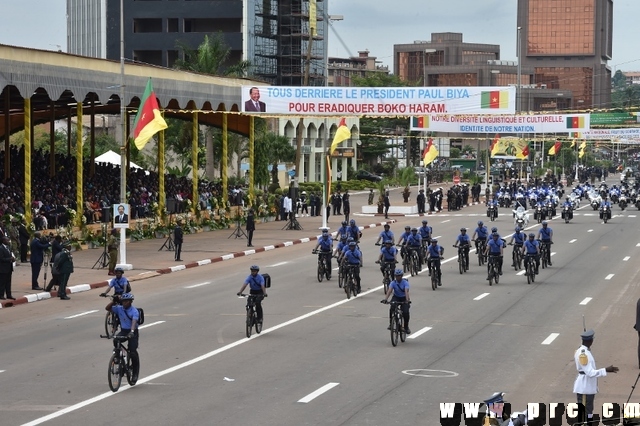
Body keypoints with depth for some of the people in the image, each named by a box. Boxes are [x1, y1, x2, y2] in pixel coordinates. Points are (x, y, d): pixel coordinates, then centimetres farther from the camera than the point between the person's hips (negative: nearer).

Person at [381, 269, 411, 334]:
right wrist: (385, 299, -45)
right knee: (391, 309, -28)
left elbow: (406, 291, -35)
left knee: (406, 312, -22)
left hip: (404, 298, -1)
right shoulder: (393, 283, -14)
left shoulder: (405, 283, -19)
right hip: (396, 297, 1)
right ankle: (391, 324, -14)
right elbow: (389, 291, -28)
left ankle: (406, 327, 1)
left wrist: (407, 300, -52)